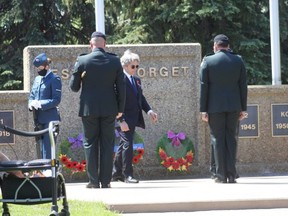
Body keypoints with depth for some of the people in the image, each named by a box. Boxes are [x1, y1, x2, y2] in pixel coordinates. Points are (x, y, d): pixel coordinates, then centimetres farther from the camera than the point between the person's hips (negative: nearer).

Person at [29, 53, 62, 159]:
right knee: (42, 149, 12)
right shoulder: (37, 79, 16)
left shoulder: (54, 79, -6)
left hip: (50, 119, -8)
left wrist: (40, 104, -21)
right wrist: (31, 104, -5)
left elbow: (56, 100, -12)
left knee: (48, 150, -9)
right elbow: (32, 96, 18)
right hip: (39, 119, 8)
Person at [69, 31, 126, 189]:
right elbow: (121, 87, 1)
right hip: (109, 109, 2)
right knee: (107, 144, 6)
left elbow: (73, 87, -1)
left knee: (90, 143, 6)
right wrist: (120, 108, 9)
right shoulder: (115, 61, -1)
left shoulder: (82, 61, -7)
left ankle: (93, 181, 2)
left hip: (89, 109, -1)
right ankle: (105, 180, 5)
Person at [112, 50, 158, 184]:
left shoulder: (136, 80, 14)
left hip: (133, 119, 8)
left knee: (124, 145, 15)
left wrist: (149, 110, 2)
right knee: (127, 144, -10)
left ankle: (116, 173, 25)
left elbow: (141, 98, 19)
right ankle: (127, 175, -5)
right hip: (124, 120, -8)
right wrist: (121, 121, -22)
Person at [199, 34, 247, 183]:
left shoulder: (208, 62, -2)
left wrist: (203, 109, -1)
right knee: (231, 139, 6)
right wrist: (243, 108, 9)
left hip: (215, 106, -2)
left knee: (218, 139, 2)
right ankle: (231, 175, 2)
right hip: (234, 106, 2)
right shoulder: (238, 61, 4)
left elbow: (203, 86, -4)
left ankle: (221, 175, -1)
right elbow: (243, 86, 4)